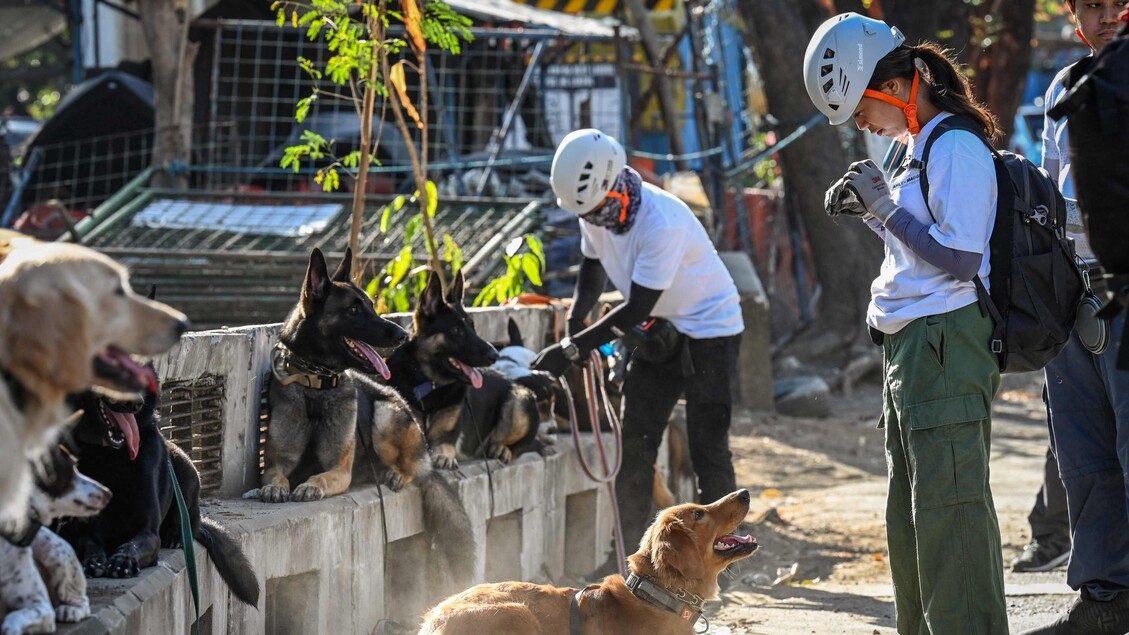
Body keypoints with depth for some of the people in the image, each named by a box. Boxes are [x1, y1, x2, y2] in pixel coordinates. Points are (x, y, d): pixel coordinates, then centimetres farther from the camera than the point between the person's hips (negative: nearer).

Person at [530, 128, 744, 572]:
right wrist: (574, 323, -5)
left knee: (707, 448, -9)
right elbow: (593, 269, 12)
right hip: (659, 331, 7)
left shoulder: (662, 223, -33)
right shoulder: (596, 211, -9)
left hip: (710, 327, -7)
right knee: (635, 444, 4)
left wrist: (571, 350, -30)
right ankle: (630, 552, 9)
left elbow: (636, 310, -31)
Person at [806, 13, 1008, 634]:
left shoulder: (957, 149, -15)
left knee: (948, 510, -10)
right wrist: (868, 211, 10)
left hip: (946, 344, -11)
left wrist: (885, 205, -17)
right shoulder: (921, 147, 16)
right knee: (908, 516, 15)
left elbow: (960, 259, -20)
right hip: (910, 349, 11)